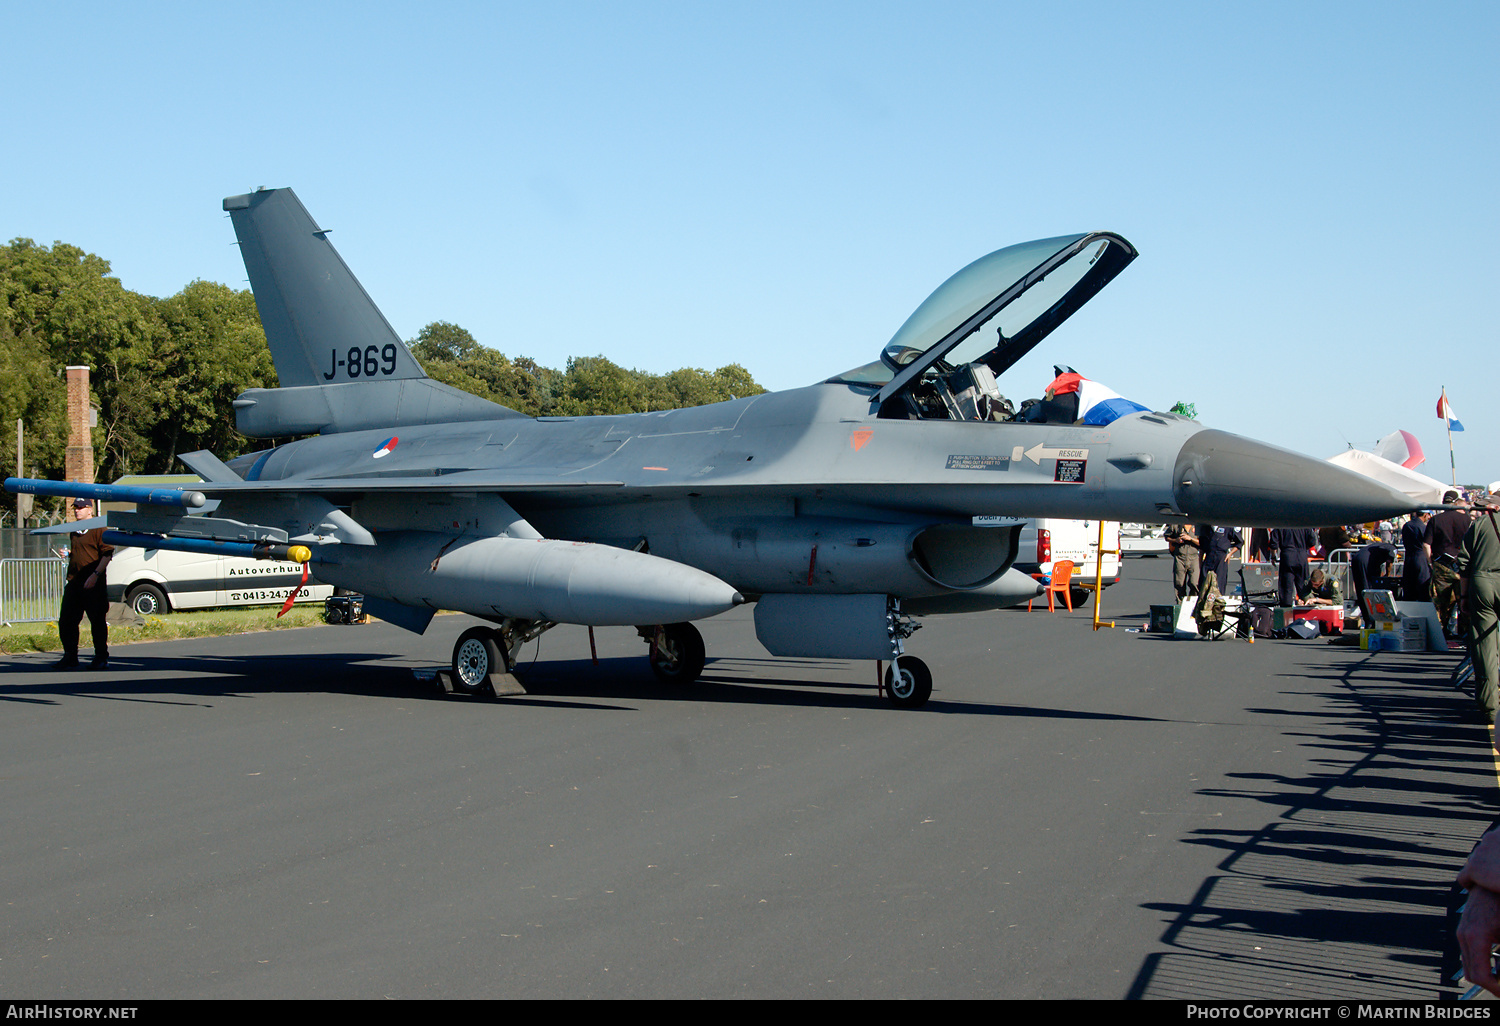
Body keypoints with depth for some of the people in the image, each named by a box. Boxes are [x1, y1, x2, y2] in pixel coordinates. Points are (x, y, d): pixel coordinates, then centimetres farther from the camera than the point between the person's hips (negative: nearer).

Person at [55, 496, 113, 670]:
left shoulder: (98, 529, -5)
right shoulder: (74, 531, 19)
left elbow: (107, 554, -11)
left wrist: (95, 575, -19)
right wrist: (68, 553, 9)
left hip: (93, 584, -7)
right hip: (73, 583, 7)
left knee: (97, 621, -2)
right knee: (66, 621, 4)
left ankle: (101, 657, 6)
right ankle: (70, 656, 14)